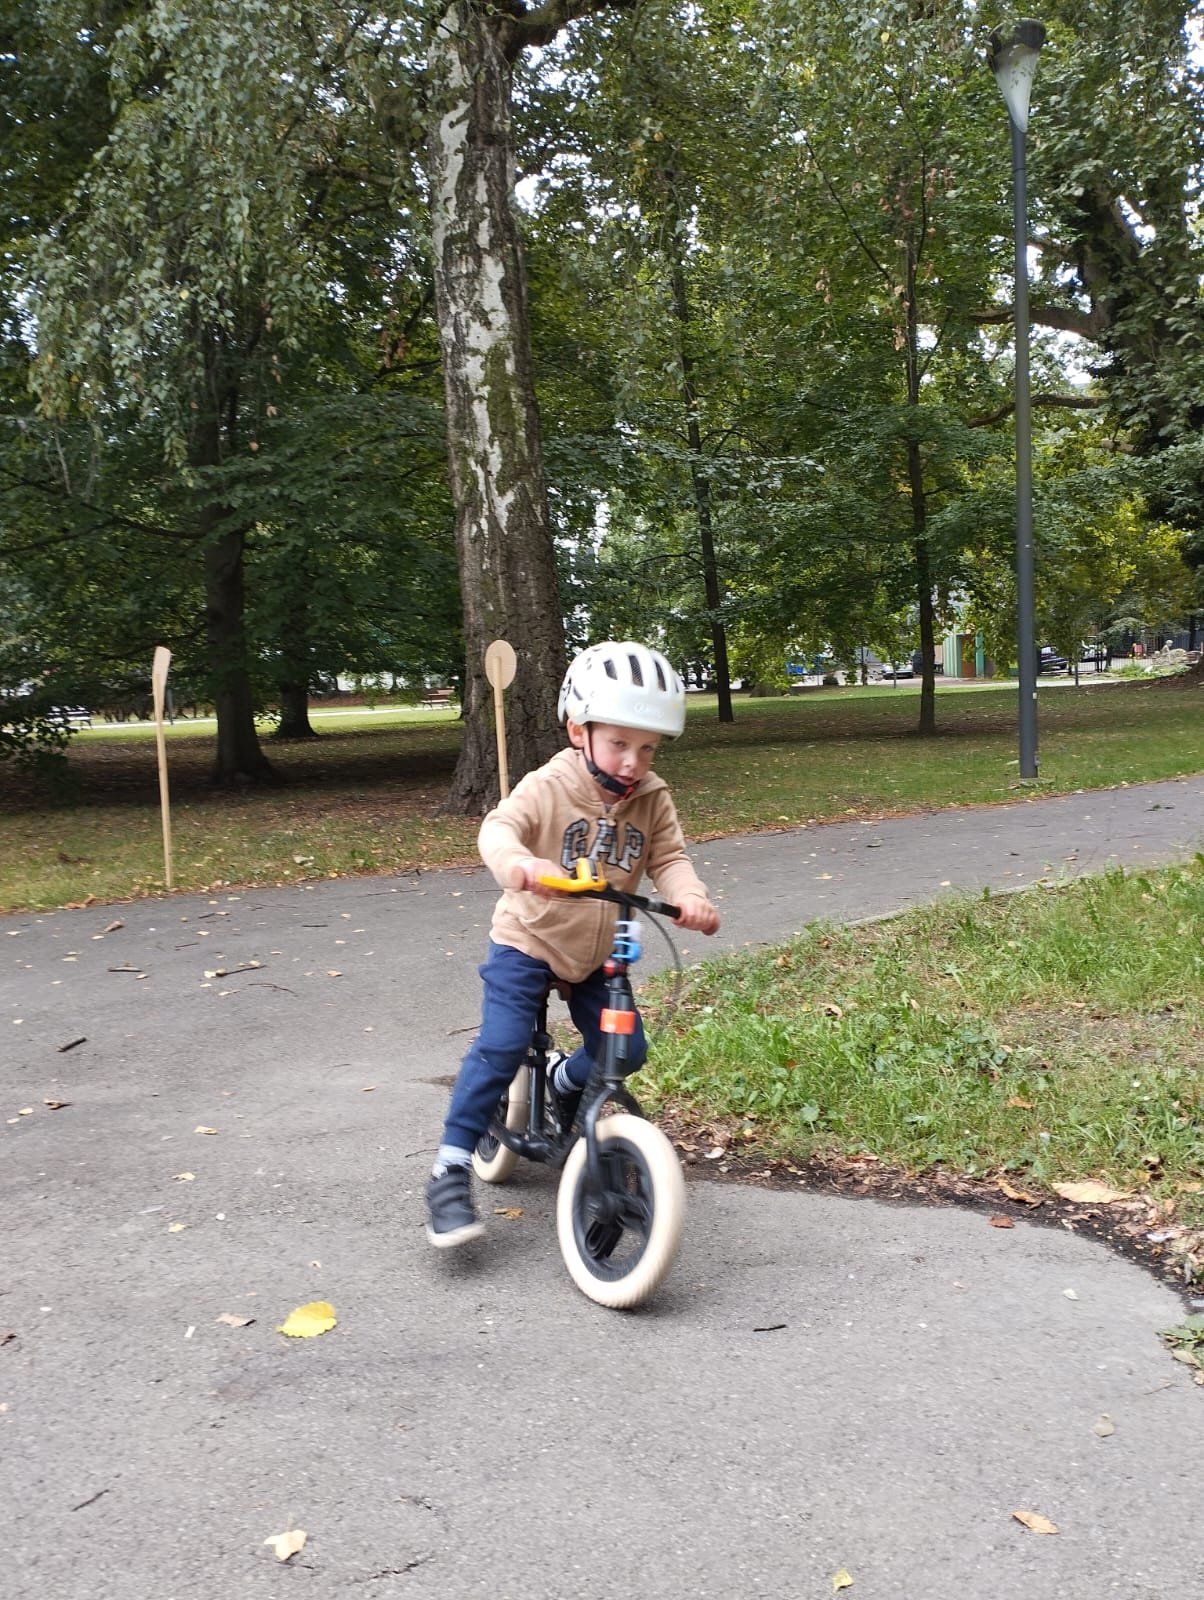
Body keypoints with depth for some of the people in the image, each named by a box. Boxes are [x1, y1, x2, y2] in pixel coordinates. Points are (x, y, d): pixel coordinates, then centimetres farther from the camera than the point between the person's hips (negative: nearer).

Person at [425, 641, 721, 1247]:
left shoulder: (653, 799, -5)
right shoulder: (548, 787, -17)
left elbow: (669, 858, -12)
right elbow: (499, 828, -32)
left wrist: (690, 897, -36)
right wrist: (518, 862, -56)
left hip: (595, 955, 5)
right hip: (526, 944, -4)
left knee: (625, 1050, 2)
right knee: (500, 1046, -18)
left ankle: (565, 1082, 37)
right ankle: (451, 1170, -7)